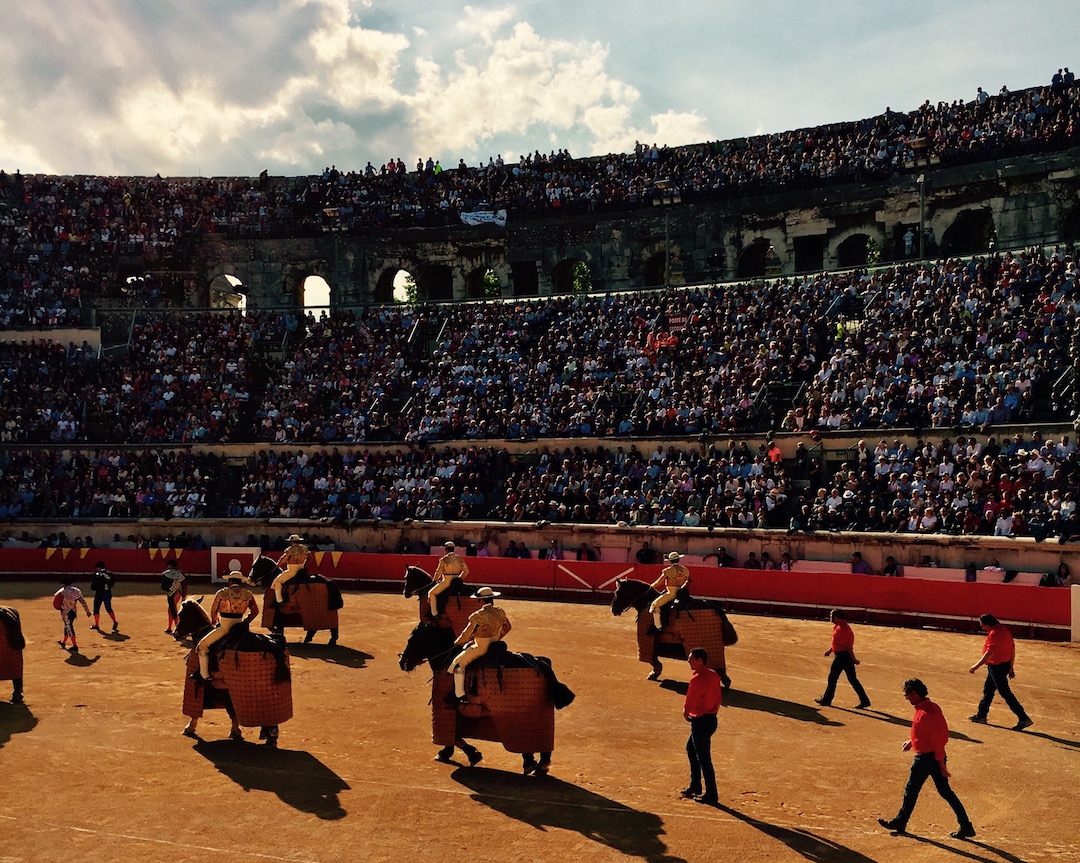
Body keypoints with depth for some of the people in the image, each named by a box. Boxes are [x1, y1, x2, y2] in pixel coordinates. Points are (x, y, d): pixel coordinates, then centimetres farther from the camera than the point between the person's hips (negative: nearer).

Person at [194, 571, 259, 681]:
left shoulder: (221, 593, -3)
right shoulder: (248, 594, 3)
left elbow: (213, 611, 5)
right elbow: (255, 611, 4)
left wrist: (215, 623, 22)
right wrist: (245, 623, 10)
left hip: (224, 628, -3)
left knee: (202, 646, 10)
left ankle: (204, 675, 6)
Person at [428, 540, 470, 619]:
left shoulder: (443, 559, -11)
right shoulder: (459, 559, 4)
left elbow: (438, 573, -8)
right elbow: (466, 571, 8)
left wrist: (435, 580, 11)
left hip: (446, 581, -6)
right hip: (456, 582, 6)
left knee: (431, 593, 5)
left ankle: (434, 613, -1)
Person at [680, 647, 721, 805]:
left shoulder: (697, 679, -22)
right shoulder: (714, 675, 5)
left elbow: (689, 704, -19)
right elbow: (718, 698, 12)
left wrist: (686, 714, 0)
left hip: (700, 721, -10)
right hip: (711, 719, 10)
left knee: (703, 758, 0)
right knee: (691, 749, 24)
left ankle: (711, 795, 8)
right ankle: (695, 787, 32)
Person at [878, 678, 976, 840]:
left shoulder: (924, 714, -24)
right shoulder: (932, 707, 7)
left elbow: (937, 739, -24)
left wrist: (941, 764, -20)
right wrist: (912, 741, 19)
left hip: (925, 758, -9)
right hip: (936, 757, 9)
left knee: (911, 790, 8)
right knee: (945, 791, 12)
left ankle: (900, 822, 23)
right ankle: (966, 826, 11)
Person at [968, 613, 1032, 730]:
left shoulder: (994, 634, -21)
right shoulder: (1004, 629, 9)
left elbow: (989, 653, -29)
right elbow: (1013, 649, 14)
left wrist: (976, 666, -28)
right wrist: (1011, 667, 20)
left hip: (997, 667, -10)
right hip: (1005, 665, 10)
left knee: (1006, 693, -6)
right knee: (987, 689, 20)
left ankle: (1023, 718, -5)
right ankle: (981, 715, 30)